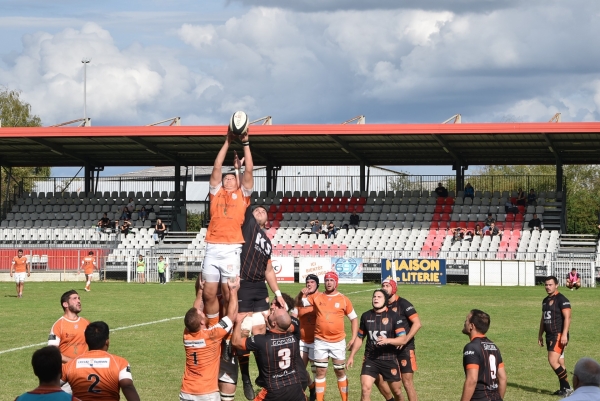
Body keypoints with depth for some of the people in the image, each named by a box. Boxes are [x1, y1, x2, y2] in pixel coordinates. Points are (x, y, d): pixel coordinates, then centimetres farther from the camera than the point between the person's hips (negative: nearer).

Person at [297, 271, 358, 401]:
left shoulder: (344, 300, -2)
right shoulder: (316, 297, 1)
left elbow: (353, 318, 4)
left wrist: (354, 338, -5)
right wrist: (301, 294, -16)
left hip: (338, 342, -1)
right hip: (320, 341, 1)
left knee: (340, 372, 9)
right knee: (320, 372, 4)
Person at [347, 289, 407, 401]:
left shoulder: (394, 316, -5)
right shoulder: (366, 316, 5)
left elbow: (403, 339, -11)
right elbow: (359, 337, 17)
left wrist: (387, 340, -27)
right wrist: (351, 356, 15)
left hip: (389, 359, -1)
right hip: (370, 359, 1)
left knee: (397, 391, 9)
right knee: (365, 388, -15)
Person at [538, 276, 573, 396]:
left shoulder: (562, 300, -11)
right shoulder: (545, 300, 16)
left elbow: (567, 318, -17)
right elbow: (543, 319, 24)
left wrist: (564, 334, -24)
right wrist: (540, 335, 21)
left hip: (559, 335, -9)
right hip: (550, 336, 9)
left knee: (553, 361, -17)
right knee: (559, 364, 10)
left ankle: (567, 387, -10)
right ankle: (564, 388, 14)